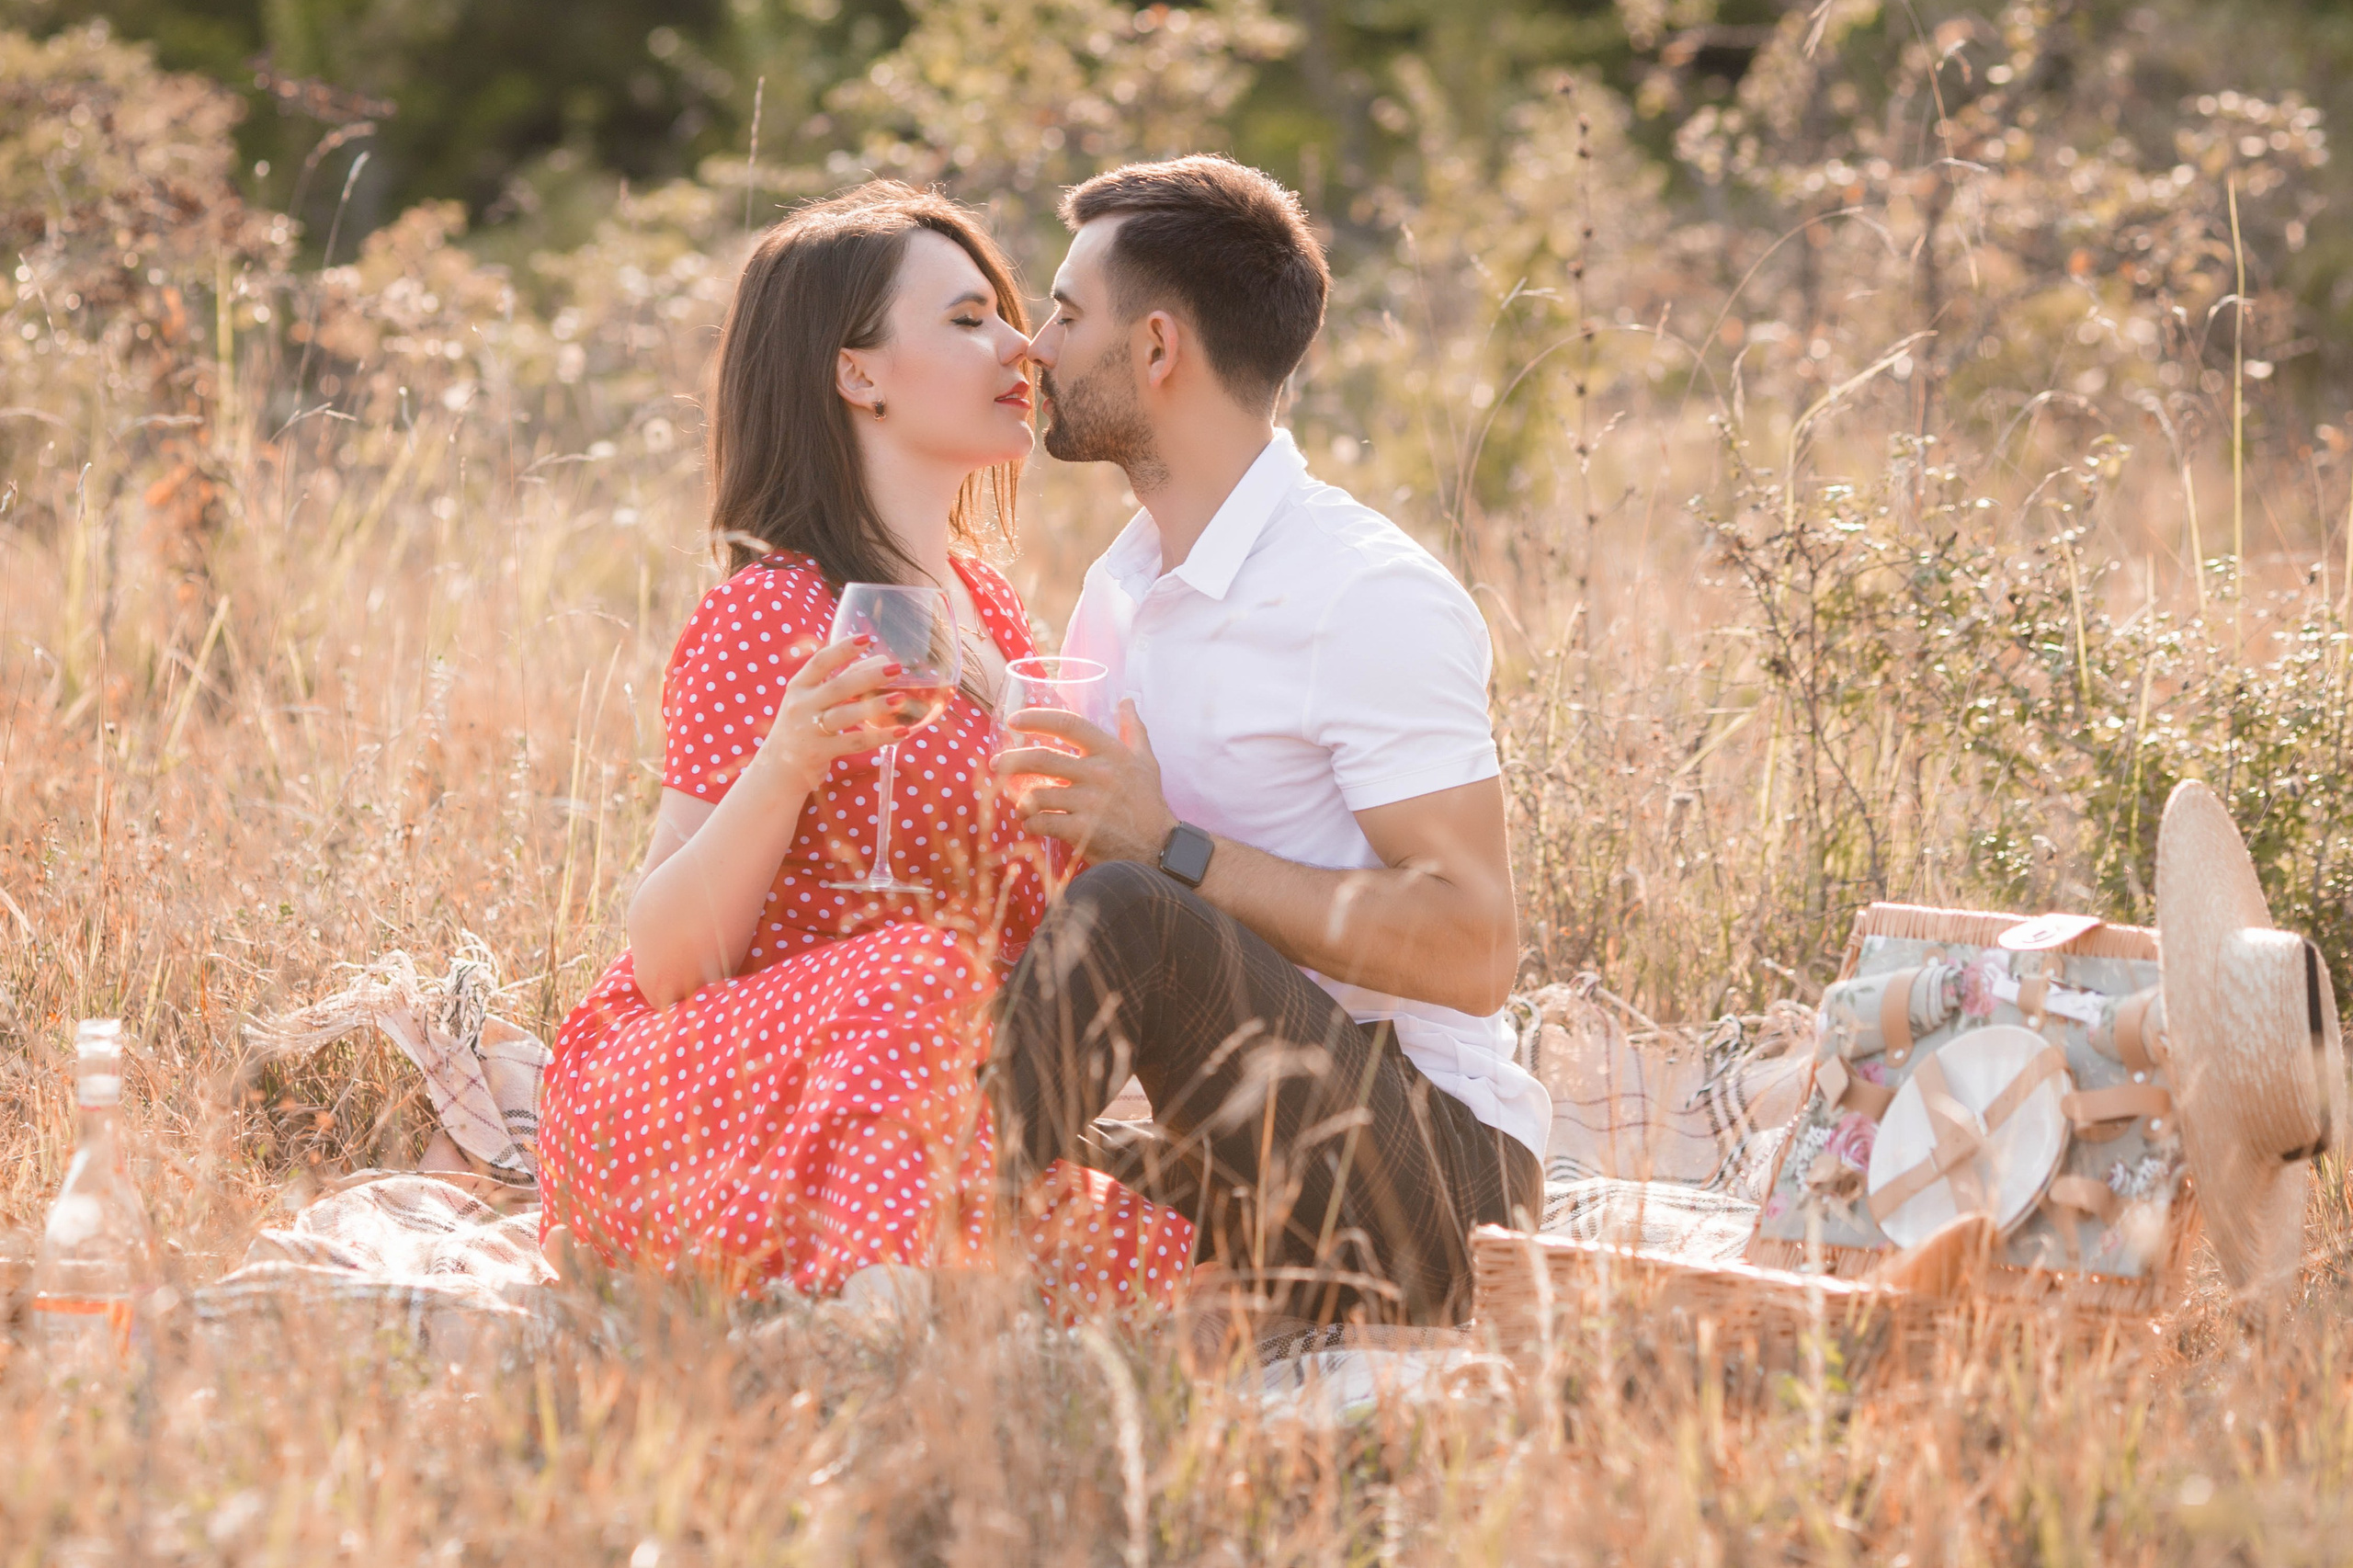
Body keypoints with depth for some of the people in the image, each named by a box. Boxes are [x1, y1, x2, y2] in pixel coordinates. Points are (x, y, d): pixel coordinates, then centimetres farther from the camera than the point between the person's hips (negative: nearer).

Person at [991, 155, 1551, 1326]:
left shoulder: (1370, 600, -13)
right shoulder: (1122, 587, 15)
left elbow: (1472, 948, -20)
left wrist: (1173, 850, -22)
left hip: (1431, 1169, -8)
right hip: (1253, 1155, 8)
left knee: (1127, 914, -31)